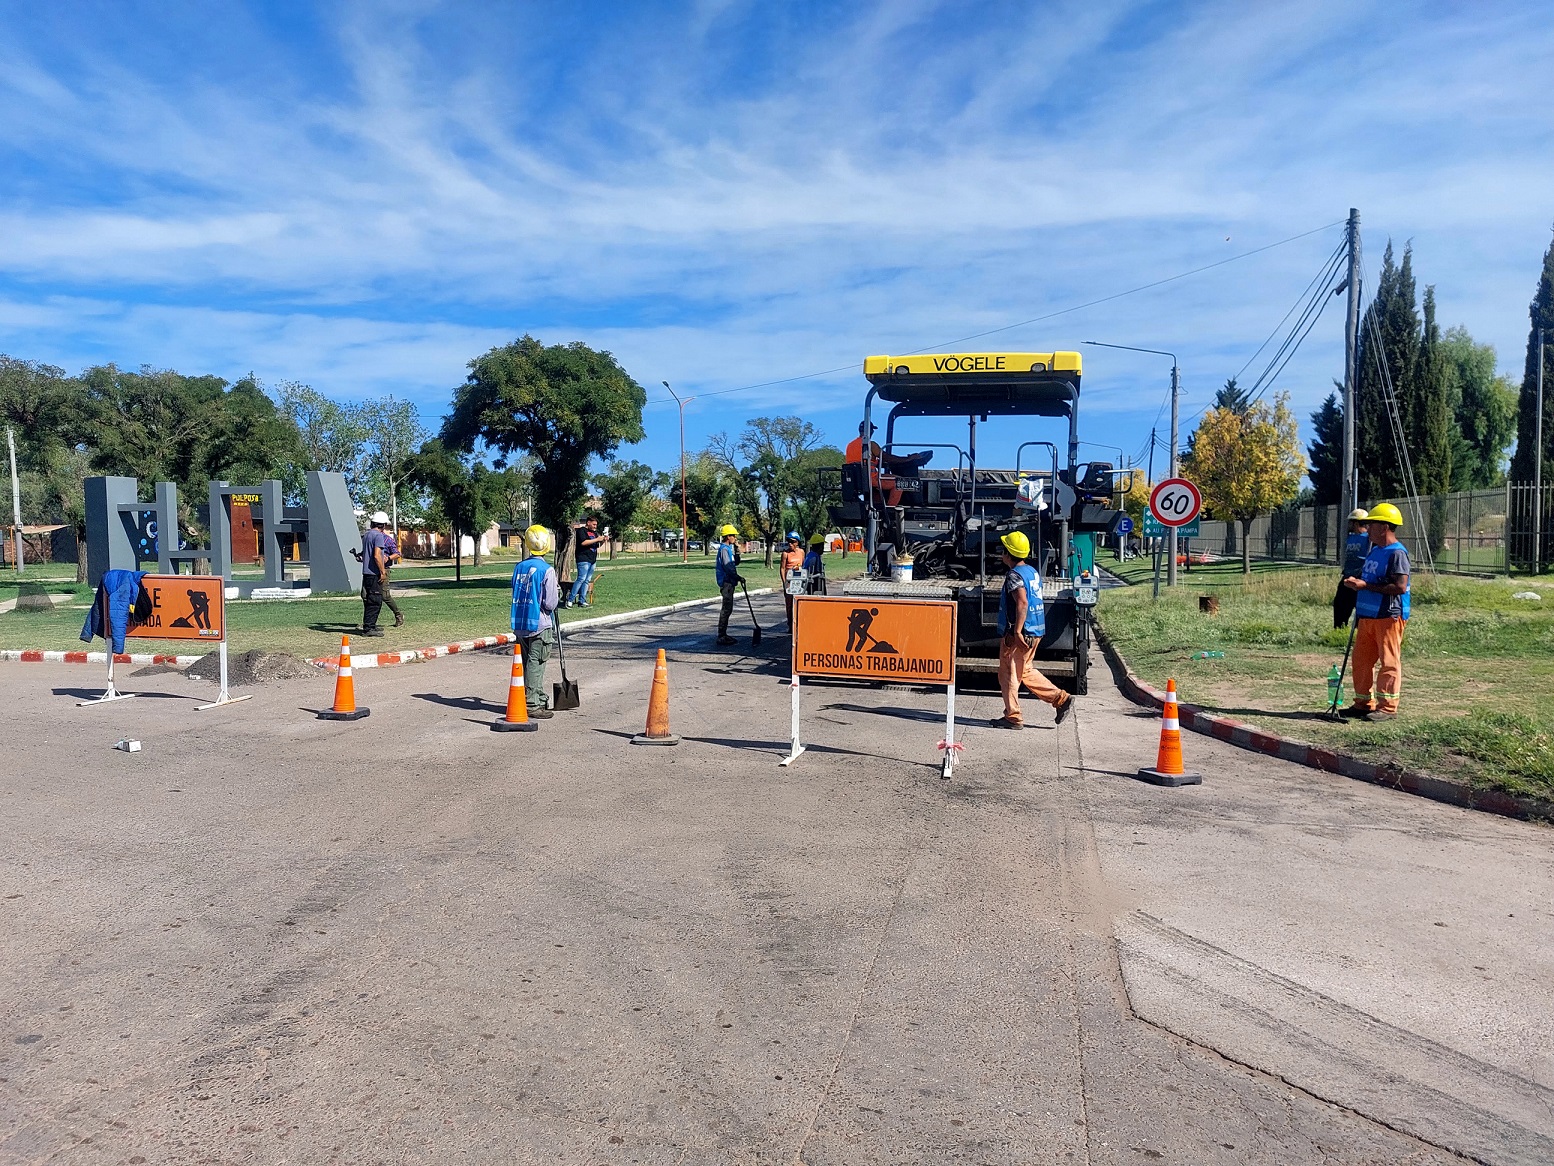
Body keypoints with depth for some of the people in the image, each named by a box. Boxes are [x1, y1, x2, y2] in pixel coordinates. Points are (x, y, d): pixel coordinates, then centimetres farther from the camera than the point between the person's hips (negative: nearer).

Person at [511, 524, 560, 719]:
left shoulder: (519, 568, 5)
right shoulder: (547, 570, -14)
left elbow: (516, 596, 13)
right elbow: (550, 603, -14)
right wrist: (557, 595, 5)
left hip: (520, 624, 6)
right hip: (540, 624, -6)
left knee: (529, 663, 15)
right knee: (535, 664, -1)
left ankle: (540, 699, 27)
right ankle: (532, 705, 1)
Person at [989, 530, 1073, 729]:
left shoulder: (1014, 575, -16)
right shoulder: (1032, 571, 13)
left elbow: (1022, 603, -27)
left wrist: (1017, 631, -27)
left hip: (1020, 633, -9)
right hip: (1035, 631, 9)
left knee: (1008, 674, 2)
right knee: (1024, 671, 20)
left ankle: (1013, 717, 7)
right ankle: (1061, 698, 15)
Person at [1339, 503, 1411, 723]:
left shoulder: (1397, 553, -14)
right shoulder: (1375, 550, 16)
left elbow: (1400, 587, -21)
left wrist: (1365, 585, -20)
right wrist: (1355, 582, 10)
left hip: (1389, 616, -10)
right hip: (1367, 616, 10)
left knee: (1389, 662, -3)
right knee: (1361, 660, 12)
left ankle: (1388, 707, 3)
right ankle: (1364, 703, 22)